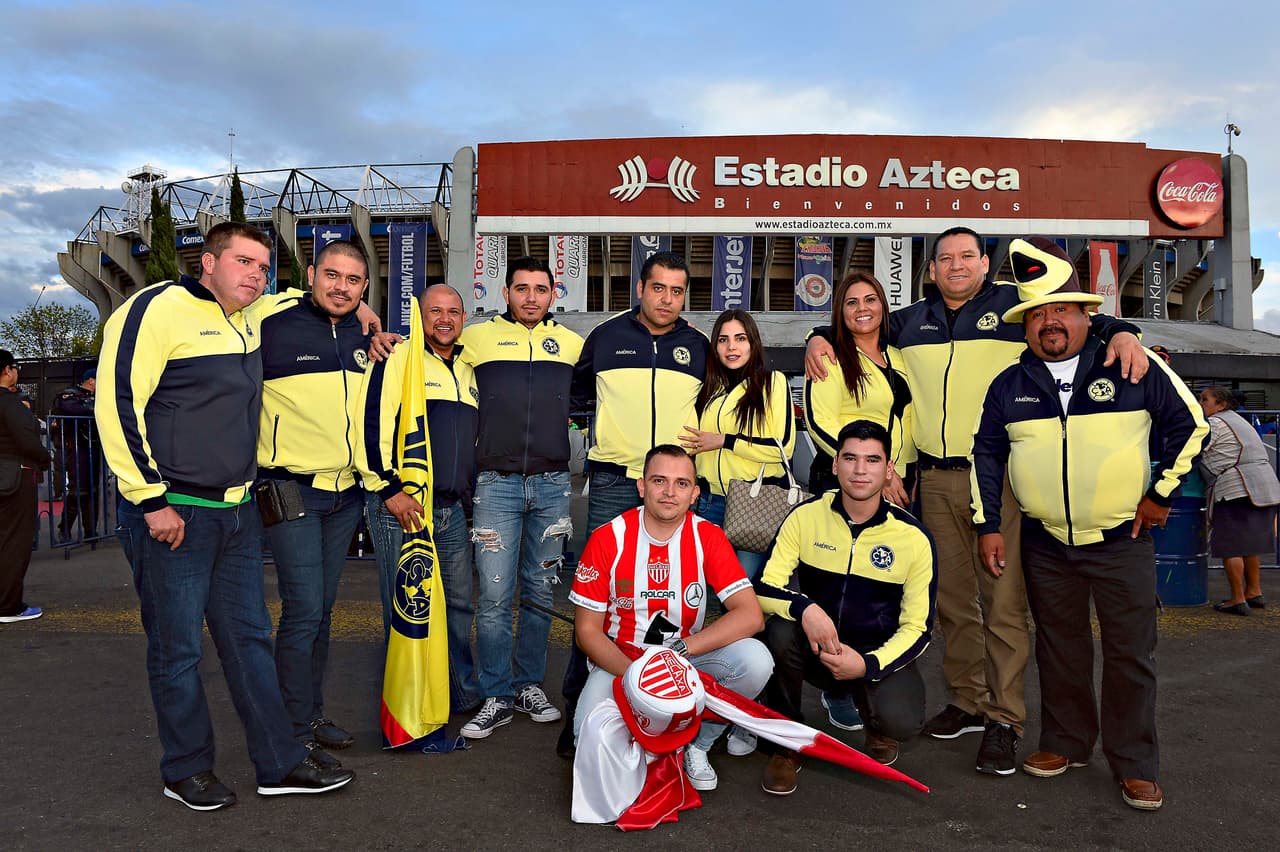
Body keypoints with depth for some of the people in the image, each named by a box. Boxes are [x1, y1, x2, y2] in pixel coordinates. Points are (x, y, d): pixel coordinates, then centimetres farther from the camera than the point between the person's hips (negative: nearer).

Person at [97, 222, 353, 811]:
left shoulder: (250, 322, 12)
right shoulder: (158, 308, -11)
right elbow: (117, 403, -15)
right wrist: (151, 499, -16)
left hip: (238, 513, 7)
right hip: (170, 514, -7)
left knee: (249, 637, 11)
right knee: (178, 647, 5)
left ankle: (280, 763, 20)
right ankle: (186, 770, 23)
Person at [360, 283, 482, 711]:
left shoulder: (467, 370, 19)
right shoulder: (397, 359, -4)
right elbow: (371, 425, -12)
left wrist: (471, 493, 22)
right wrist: (389, 488, -16)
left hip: (453, 509, 7)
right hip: (400, 506, -6)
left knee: (458, 604, 13)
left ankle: (465, 694, 26)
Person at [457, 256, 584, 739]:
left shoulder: (571, 343, 10)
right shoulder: (477, 338, 4)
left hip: (552, 485, 2)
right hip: (497, 483, -2)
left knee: (540, 592, 10)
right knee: (495, 595, -3)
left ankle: (530, 685, 23)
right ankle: (497, 697, 10)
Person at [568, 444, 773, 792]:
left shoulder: (708, 537, -9)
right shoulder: (607, 539, -12)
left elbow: (751, 615, -17)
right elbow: (587, 629, -7)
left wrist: (680, 649, -27)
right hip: (620, 661, -1)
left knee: (755, 661, -25)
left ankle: (696, 744, 2)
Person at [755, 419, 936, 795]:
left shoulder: (914, 538, -10)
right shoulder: (805, 516, -9)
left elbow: (917, 627, -6)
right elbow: (765, 588, -12)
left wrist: (869, 665, -24)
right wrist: (805, 608, -34)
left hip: (878, 653, 0)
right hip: (815, 648, 1)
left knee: (902, 721, -30)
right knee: (781, 630, -32)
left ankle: (879, 724, 13)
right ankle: (787, 743, -7)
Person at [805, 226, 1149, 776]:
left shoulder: (1017, 306, 6)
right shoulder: (910, 322, 17)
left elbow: (1081, 323, 4)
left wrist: (1121, 333, -16)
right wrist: (821, 339, 9)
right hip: (936, 480, 4)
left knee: (1004, 600, -5)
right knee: (952, 598, 11)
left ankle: (1004, 719, 3)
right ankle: (967, 701, 24)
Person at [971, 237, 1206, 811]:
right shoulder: (1009, 384, 3)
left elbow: (1189, 425, 4)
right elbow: (986, 454, 7)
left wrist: (1161, 492, 1)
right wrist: (987, 525, 3)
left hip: (1123, 540, -2)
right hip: (1046, 544, 2)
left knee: (1130, 654, 4)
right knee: (1059, 648, 13)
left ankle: (1135, 764, 18)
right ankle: (1066, 742, 30)